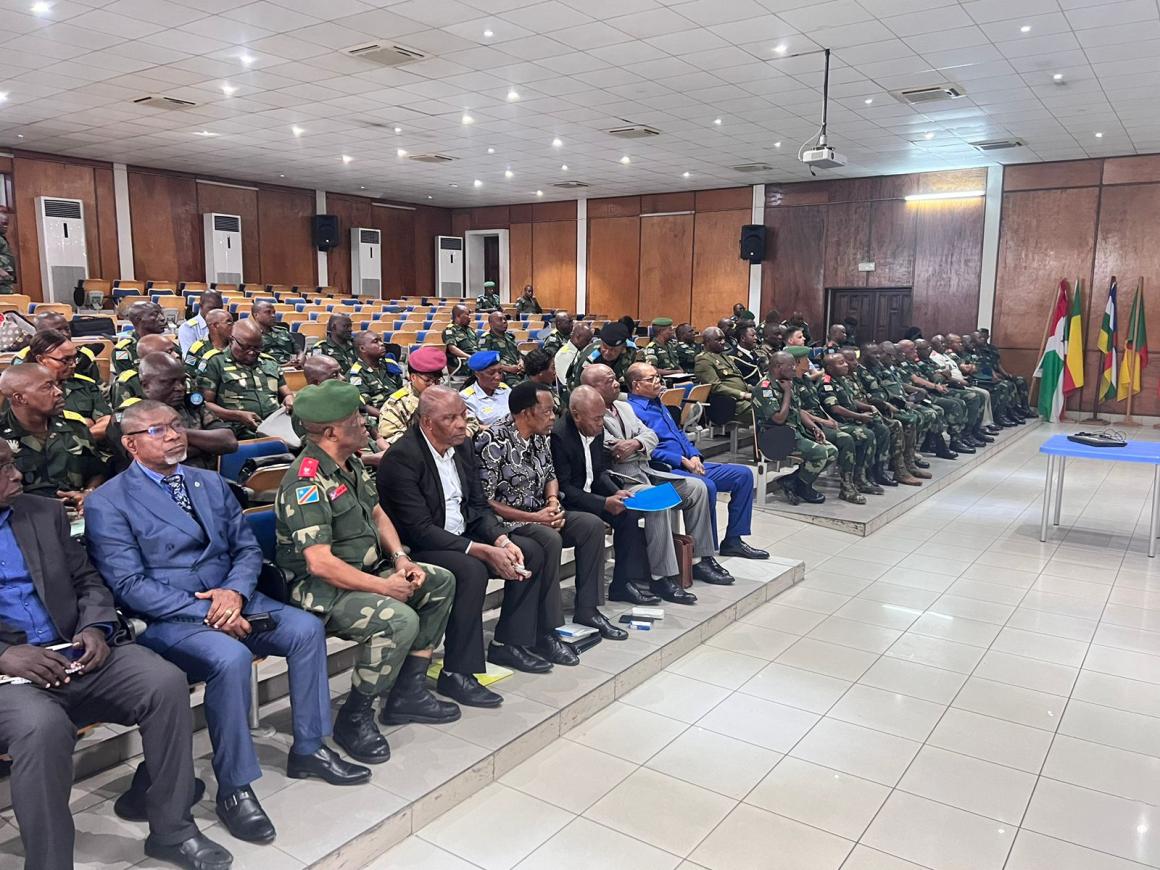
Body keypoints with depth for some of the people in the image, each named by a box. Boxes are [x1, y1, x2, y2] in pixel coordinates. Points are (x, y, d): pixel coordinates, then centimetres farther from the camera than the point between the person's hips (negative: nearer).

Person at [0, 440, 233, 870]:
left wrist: (95, 628, -5)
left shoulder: (45, 513, 13)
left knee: (167, 682, -20)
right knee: (42, 727, -36)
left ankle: (171, 829, -6)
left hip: (76, 653, 4)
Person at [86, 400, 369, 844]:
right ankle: (234, 788, -15)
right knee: (230, 657, -33)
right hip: (165, 619, -6)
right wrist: (203, 611, -21)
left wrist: (235, 591, -12)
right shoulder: (108, 503, -5)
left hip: (231, 599, 6)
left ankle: (309, 749, 2)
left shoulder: (210, 483, 13)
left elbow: (247, 548, 10)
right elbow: (129, 586, -13)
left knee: (306, 628, -14)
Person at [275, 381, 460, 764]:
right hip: (321, 590, -10)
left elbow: (377, 514, 17)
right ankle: (355, 718, -9)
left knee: (441, 582, 7)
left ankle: (407, 692, 10)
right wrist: (385, 586, -22)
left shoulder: (351, 464, 7)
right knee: (399, 619, -31)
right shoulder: (306, 483, -23)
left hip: (366, 573, 10)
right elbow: (320, 563, -28)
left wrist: (400, 558, -1)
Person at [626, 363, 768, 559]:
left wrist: (694, 456, 5)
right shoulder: (632, 410, -8)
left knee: (743, 474, 3)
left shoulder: (658, 404, 23)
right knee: (707, 486, -36)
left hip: (689, 464, 10)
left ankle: (733, 541, 7)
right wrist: (683, 460, -17)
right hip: (665, 469, -10)